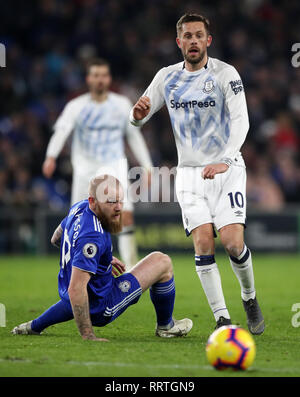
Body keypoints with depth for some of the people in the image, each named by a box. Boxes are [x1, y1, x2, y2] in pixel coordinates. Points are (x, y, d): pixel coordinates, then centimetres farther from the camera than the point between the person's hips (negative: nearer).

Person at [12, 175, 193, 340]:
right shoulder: (93, 237, -33)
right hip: (99, 309, -9)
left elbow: (56, 239, 17)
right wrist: (88, 335, -34)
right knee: (162, 262, -4)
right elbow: (76, 289, -37)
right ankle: (166, 326, 16)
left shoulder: (80, 209, -4)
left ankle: (34, 326, 49)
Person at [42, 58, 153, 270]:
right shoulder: (76, 107, -1)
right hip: (85, 171, 0)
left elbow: (134, 136, 15)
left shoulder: (122, 104, 6)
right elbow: (61, 130, -16)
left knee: (126, 215, -17)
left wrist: (147, 167, 11)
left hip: (114, 167, 0)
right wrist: (51, 156, -34)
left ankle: (132, 267, -12)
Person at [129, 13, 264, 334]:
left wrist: (225, 160, -31)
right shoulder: (167, 77, 6)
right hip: (190, 172, 3)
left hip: (227, 170, -3)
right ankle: (222, 319, -8)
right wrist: (138, 113, -17)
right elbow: (137, 119, 9)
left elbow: (241, 121, -16)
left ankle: (249, 298, 12)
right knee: (203, 242, -13)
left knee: (232, 241, -16)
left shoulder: (225, 74, -6)